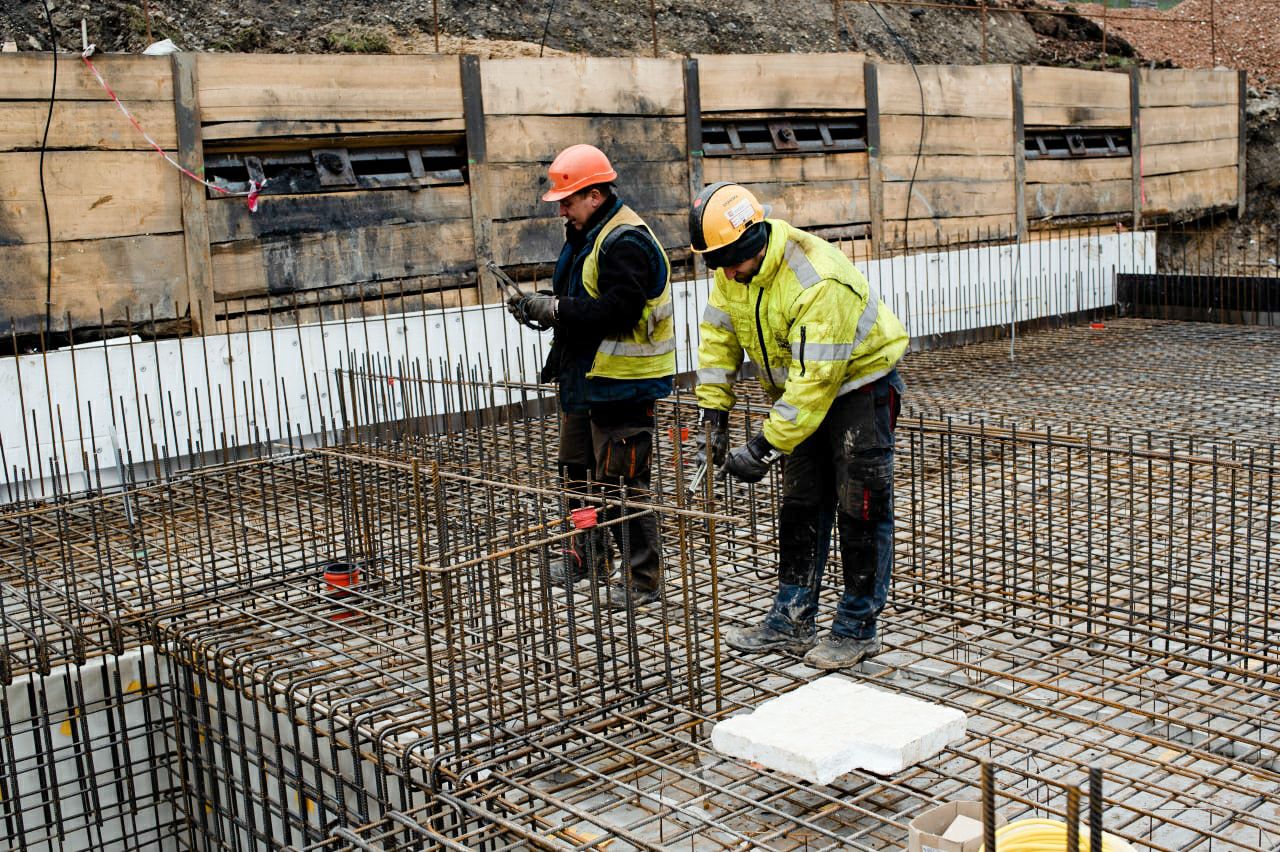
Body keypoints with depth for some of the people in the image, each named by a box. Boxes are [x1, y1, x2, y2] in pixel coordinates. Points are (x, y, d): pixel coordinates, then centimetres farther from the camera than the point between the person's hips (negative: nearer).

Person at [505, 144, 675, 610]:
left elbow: (618, 311, -28)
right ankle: (587, 556, 37)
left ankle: (641, 578, 6)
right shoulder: (584, 233, 13)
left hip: (623, 383, -11)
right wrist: (539, 306, 2)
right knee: (577, 469, 21)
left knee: (621, 482, -5)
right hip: (584, 375, 11)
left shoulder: (626, 241, -19)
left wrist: (555, 308, -23)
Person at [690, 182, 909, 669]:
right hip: (799, 389, 8)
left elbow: (816, 378, -34)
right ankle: (792, 622, 19)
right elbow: (718, 336, 2)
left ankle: (857, 630, 8)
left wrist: (764, 449, -32)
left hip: (858, 382, -8)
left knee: (860, 509, -3)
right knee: (800, 506, 11)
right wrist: (714, 412, -4)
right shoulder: (734, 269, -10)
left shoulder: (818, 281, -34)